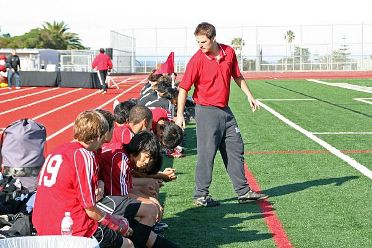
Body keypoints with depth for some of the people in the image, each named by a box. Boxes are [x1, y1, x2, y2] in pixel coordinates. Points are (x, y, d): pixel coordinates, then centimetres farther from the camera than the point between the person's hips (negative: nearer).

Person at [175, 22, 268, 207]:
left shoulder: (229, 53, 2)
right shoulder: (197, 60, -14)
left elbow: (237, 76, 18)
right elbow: (183, 88, -15)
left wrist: (249, 95, 16)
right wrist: (180, 114, -21)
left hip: (225, 110, 6)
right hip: (206, 111, -6)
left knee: (236, 149, 11)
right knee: (207, 153, -6)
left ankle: (243, 191, 20)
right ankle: (200, 196, 4)